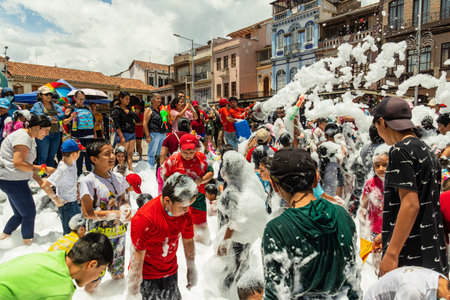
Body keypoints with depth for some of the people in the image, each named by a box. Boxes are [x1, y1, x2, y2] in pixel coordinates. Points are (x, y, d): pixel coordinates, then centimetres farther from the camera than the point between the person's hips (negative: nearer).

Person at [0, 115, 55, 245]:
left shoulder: (29, 138, 16)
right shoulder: (22, 137, -17)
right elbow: (18, 163, -25)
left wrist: (37, 178, 13)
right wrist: (43, 169, -20)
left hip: (14, 181, 10)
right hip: (12, 181, -10)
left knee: (20, 214, 18)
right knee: (29, 213, 1)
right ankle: (28, 242, 15)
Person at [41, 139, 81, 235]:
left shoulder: (72, 162, -3)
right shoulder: (62, 170, -28)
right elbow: (44, 186, -32)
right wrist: (56, 200, -22)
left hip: (74, 202, 8)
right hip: (66, 205, -8)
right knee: (69, 232, 7)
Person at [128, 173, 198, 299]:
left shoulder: (184, 213, -13)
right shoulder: (144, 218, -30)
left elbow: (188, 241, 1)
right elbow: (138, 255, -21)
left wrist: (191, 269, 11)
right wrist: (134, 285, -11)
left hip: (171, 271, 5)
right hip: (147, 275, -4)